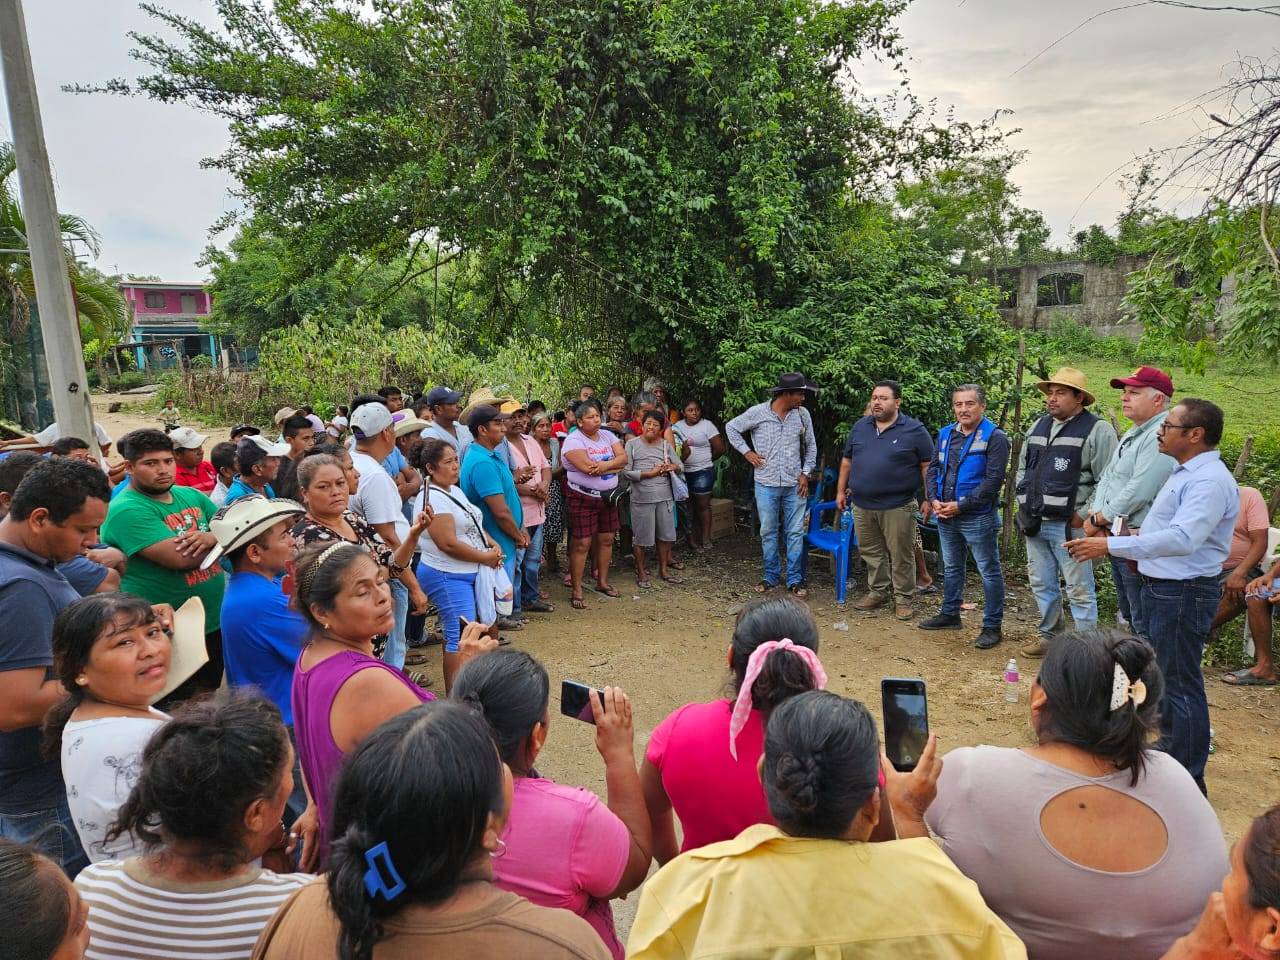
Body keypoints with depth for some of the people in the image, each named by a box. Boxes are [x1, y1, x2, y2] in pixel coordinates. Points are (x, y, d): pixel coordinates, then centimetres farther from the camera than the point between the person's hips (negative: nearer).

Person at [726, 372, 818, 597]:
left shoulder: (802, 414, 0)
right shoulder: (758, 412, -7)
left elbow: (811, 446, 12)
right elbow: (731, 427, 6)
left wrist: (805, 473, 4)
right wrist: (746, 452, 0)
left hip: (794, 485, 1)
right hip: (766, 484, -1)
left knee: (795, 532, 4)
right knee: (768, 532, 9)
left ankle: (795, 579, 14)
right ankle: (771, 576, 23)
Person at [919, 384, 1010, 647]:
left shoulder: (995, 437, -10)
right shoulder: (946, 434, 9)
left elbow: (993, 480, -17)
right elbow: (933, 469, 12)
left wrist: (961, 505, -18)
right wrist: (933, 500, -4)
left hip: (977, 518, -6)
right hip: (945, 516, 7)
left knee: (989, 571, 2)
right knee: (951, 567, 19)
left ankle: (992, 626, 12)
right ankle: (949, 614, 33)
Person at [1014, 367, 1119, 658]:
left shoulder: (1097, 431, -9)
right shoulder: (1038, 427, 13)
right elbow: (1022, 468, 23)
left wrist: (1083, 517, -15)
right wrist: (1025, 505, 12)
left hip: (1069, 526, -7)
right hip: (1034, 524, 7)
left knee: (1079, 590, -1)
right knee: (1041, 584, 16)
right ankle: (1050, 636, 31)